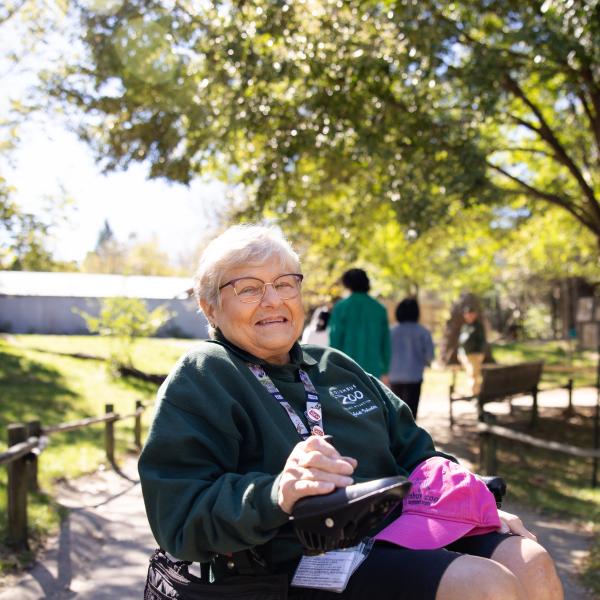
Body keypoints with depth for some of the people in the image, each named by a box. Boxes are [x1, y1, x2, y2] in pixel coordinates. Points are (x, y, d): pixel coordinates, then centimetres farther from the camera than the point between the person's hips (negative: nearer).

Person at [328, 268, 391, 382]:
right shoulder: (380, 309, 6)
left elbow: (335, 341, -6)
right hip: (373, 371, 3)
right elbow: (386, 343, 9)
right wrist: (384, 371, 16)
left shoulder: (341, 307, -5)